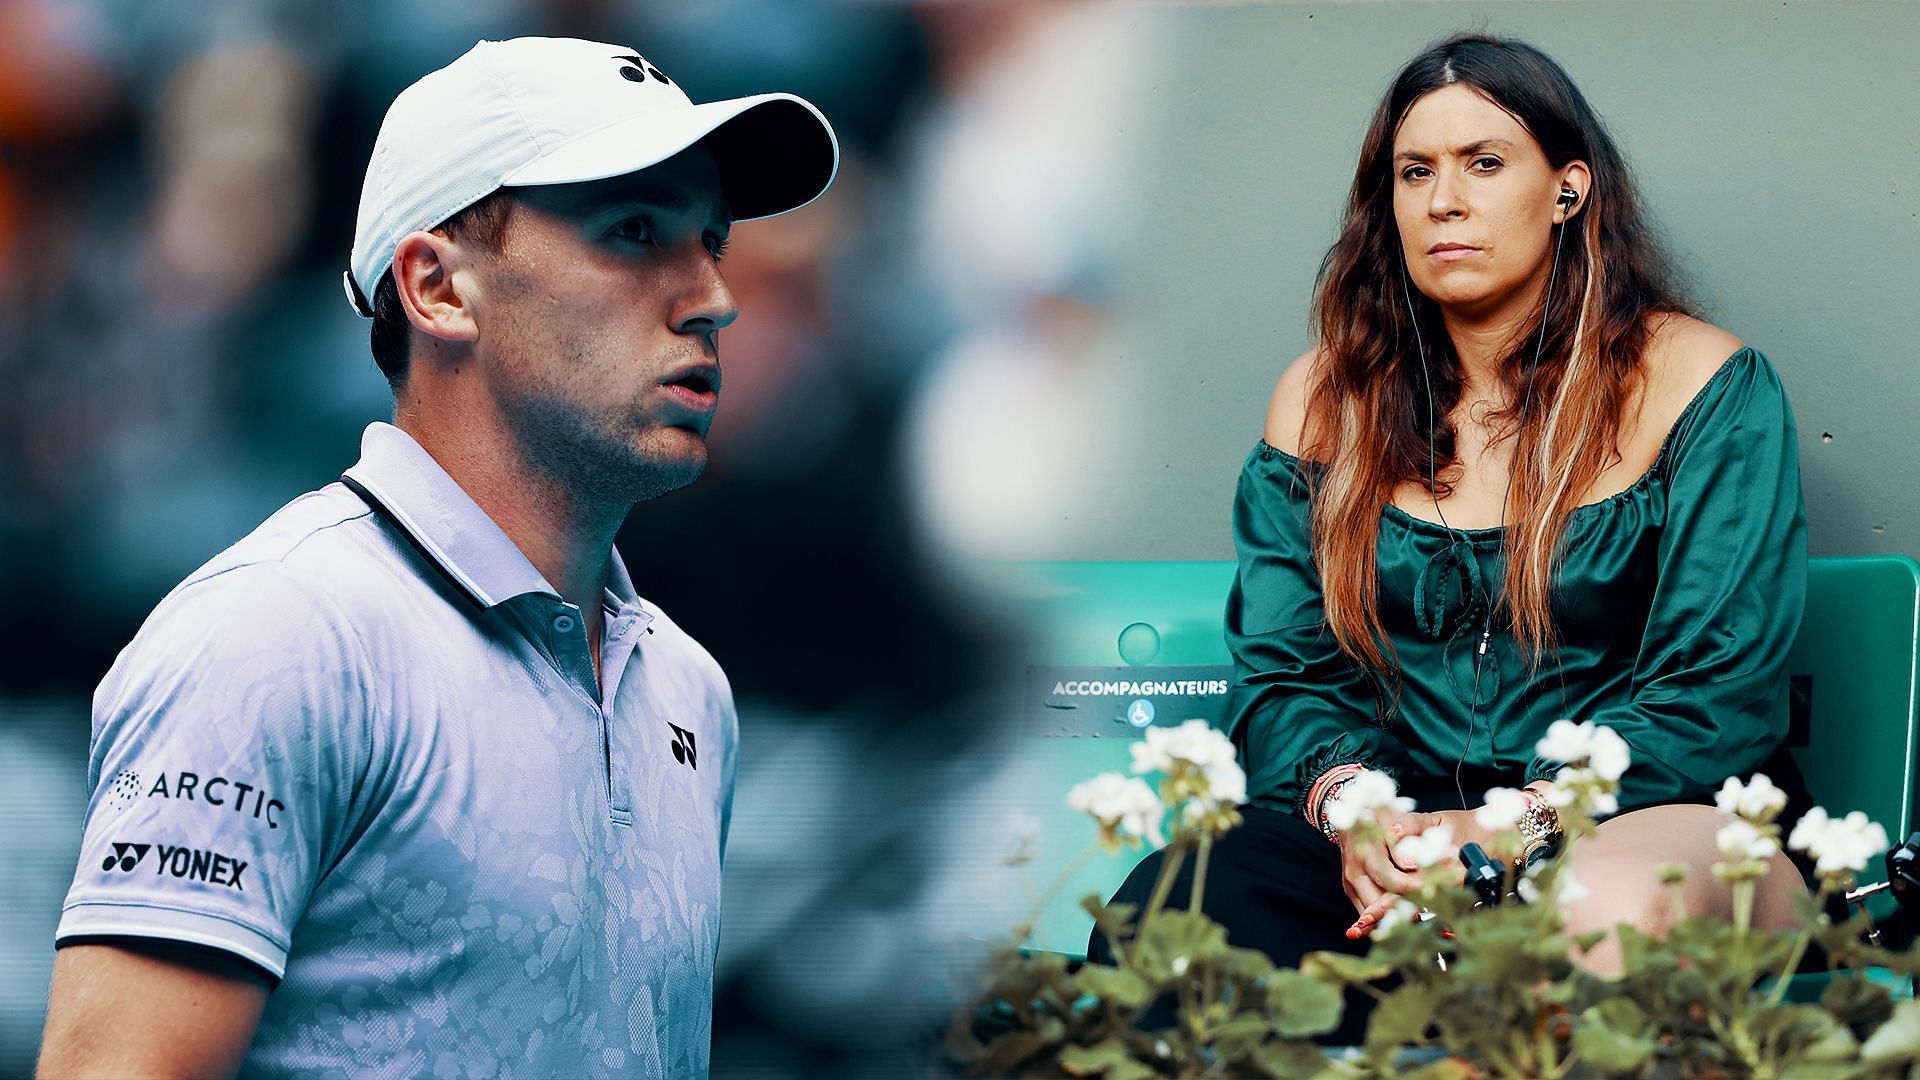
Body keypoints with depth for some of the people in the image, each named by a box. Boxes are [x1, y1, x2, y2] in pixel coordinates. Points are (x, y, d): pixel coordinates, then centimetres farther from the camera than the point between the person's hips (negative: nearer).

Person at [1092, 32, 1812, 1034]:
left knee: (1616, 908, -43)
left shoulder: (1699, 381, 2)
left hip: (1649, 818, -4)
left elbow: (1719, 688, -4)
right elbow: (1286, 669, 12)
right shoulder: (1324, 401, 13)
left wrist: (1516, 825, -18)